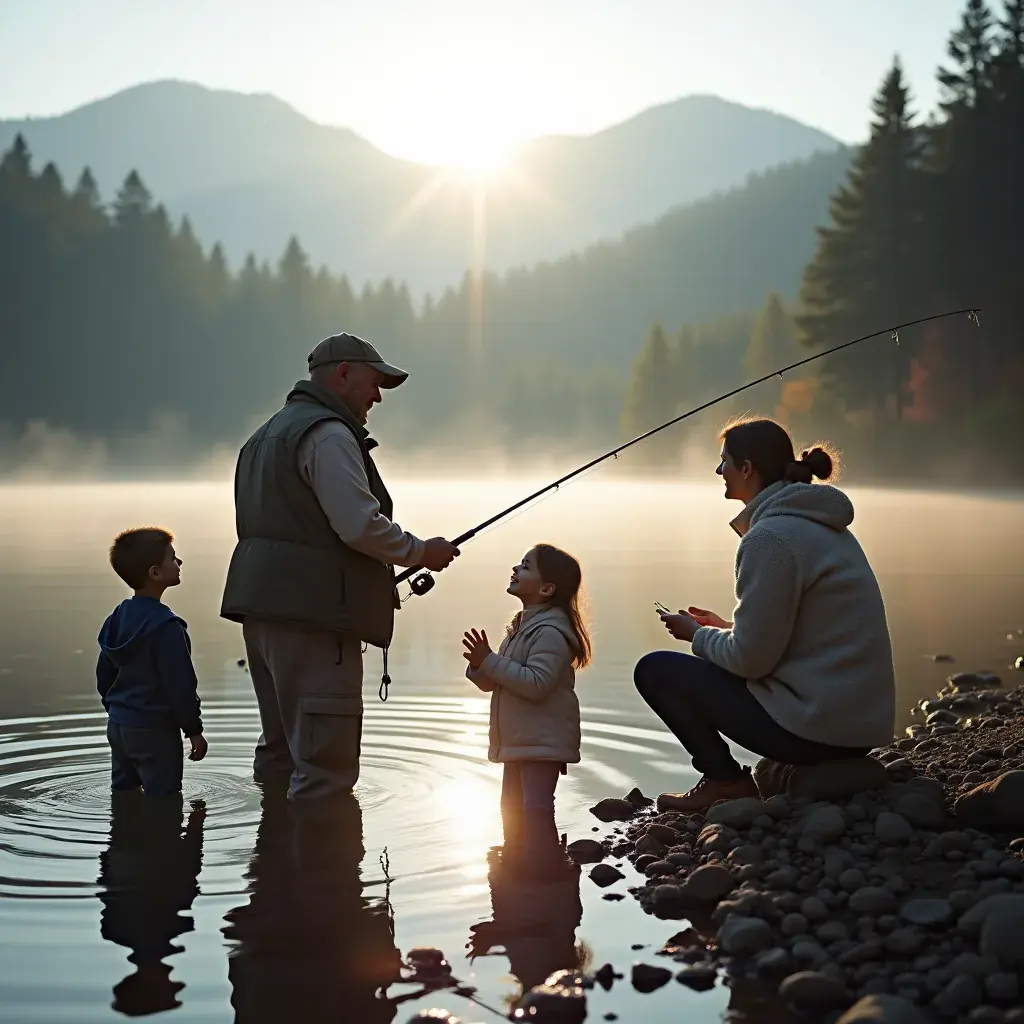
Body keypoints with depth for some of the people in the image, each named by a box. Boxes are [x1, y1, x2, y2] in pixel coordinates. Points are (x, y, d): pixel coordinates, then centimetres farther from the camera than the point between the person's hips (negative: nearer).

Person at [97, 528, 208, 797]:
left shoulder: (117, 618, 6)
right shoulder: (165, 626, -21)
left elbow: (104, 676, 14)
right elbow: (179, 685, -21)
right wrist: (194, 729, -11)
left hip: (117, 725, 9)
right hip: (155, 733, -9)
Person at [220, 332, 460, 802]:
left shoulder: (268, 434, 23)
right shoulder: (327, 433, -10)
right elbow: (360, 525, -19)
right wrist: (421, 552, -3)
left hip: (262, 608, 11)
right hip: (311, 617, -11)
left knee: (281, 751, 17)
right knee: (325, 768, -10)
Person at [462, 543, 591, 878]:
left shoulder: (550, 631, -17)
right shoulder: (521, 628, 14)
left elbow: (537, 683, -28)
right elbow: (493, 683, 18)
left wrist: (490, 662, -25)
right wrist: (480, 665, -4)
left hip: (543, 739, -10)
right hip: (519, 738, 10)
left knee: (536, 808, -15)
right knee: (513, 808, 17)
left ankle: (545, 873, -11)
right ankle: (515, 867, 29)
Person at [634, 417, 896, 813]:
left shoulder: (770, 537, -16)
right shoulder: (819, 523, 14)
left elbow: (750, 658, -16)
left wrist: (698, 634, 3)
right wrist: (721, 628, 22)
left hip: (818, 727, -10)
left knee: (655, 670, 0)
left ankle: (726, 781, 5)